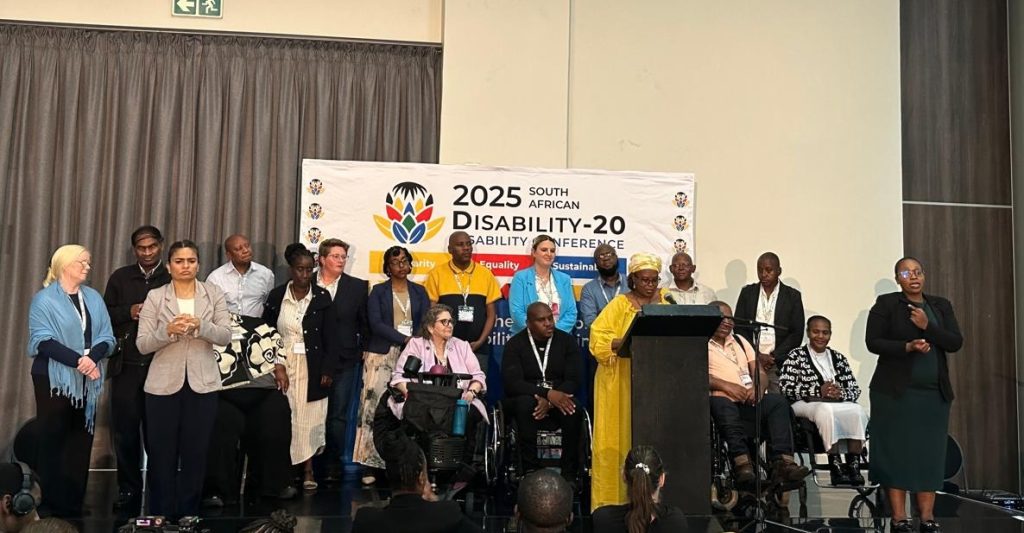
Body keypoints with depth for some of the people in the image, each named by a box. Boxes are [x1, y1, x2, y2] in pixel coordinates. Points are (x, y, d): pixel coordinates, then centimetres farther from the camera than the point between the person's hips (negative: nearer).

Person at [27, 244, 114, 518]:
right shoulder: (44, 299, -3)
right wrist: (78, 360, -22)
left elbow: (107, 337, 2)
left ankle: (74, 503, 14)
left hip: (88, 381, 4)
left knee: (82, 441, 6)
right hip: (54, 379, -4)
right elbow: (43, 340, -14)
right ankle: (52, 505, 10)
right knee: (52, 440, 1)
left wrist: (92, 358, -17)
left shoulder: (93, 298, 9)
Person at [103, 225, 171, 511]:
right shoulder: (120, 277, 9)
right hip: (127, 365, 2)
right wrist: (129, 312, -8)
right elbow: (106, 314, 9)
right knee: (125, 429, 5)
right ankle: (128, 488, 18)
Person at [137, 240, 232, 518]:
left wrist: (201, 325, -21)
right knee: (162, 454, 5)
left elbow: (225, 336, -4)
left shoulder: (213, 294, 4)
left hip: (202, 384, 1)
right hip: (164, 384, -1)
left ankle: (189, 513, 21)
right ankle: (161, 513, 19)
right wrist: (168, 331, -21)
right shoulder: (155, 296, 1)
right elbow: (142, 344, -4)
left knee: (196, 454, 7)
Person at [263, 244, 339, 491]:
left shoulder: (322, 297, 0)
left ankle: (308, 471, 7)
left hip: (312, 367, 0)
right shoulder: (277, 296, 2)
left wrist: (328, 369, -6)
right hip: (282, 366, 1)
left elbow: (330, 336, 0)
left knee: (309, 417, 1)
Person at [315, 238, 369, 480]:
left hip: (343, 360, 0)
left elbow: (364, 322, 8)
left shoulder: (357, 287, 6)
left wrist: (363, 350, 2)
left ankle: (334, 465, 10)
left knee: (338, 415, 1)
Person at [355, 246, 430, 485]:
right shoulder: (378, 291, 8)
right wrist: (404, 339, -14)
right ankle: (371, 464, -6)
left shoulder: (419, 291, 15)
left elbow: (425, 322, 6)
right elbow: (376, 324, -5)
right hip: (382, 355, -2)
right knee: (376, 405, -9)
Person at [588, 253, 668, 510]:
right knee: (622, 435, -3)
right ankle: (615, 496, 4)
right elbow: (599, 339, -10)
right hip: (622, 382, -3)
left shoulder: (663, 304, 15)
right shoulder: (620, 304, 0)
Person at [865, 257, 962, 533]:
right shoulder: (886, 303, 0)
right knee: (896, 451, -2)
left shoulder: (941, 305, 11)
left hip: (934, 393, 4)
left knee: (930, 453, 3)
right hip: (895, 390, -4)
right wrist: (907, 347, -18)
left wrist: (927, 327, -12)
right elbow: (873, 341, -6)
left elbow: (956, 343, 2)